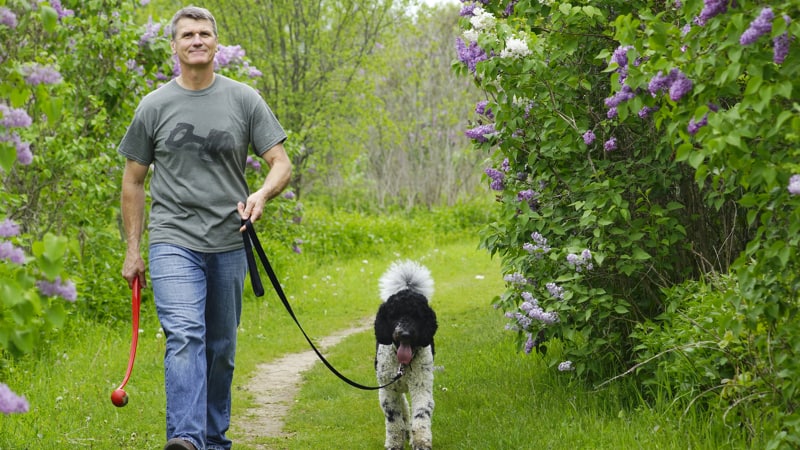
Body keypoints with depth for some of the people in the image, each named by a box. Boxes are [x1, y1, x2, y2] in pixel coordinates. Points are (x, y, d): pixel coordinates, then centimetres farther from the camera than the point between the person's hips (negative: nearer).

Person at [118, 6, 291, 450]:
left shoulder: (244, 100, 4)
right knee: (184, 335, -21)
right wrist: (133, 248, 6)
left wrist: (262, 194, -21)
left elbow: (281, 162, 1)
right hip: (174, 242, -2)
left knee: (221, 349, 11)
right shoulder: (155, 106, 3)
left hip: (228, 246, 2)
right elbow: (133, 181, 9)